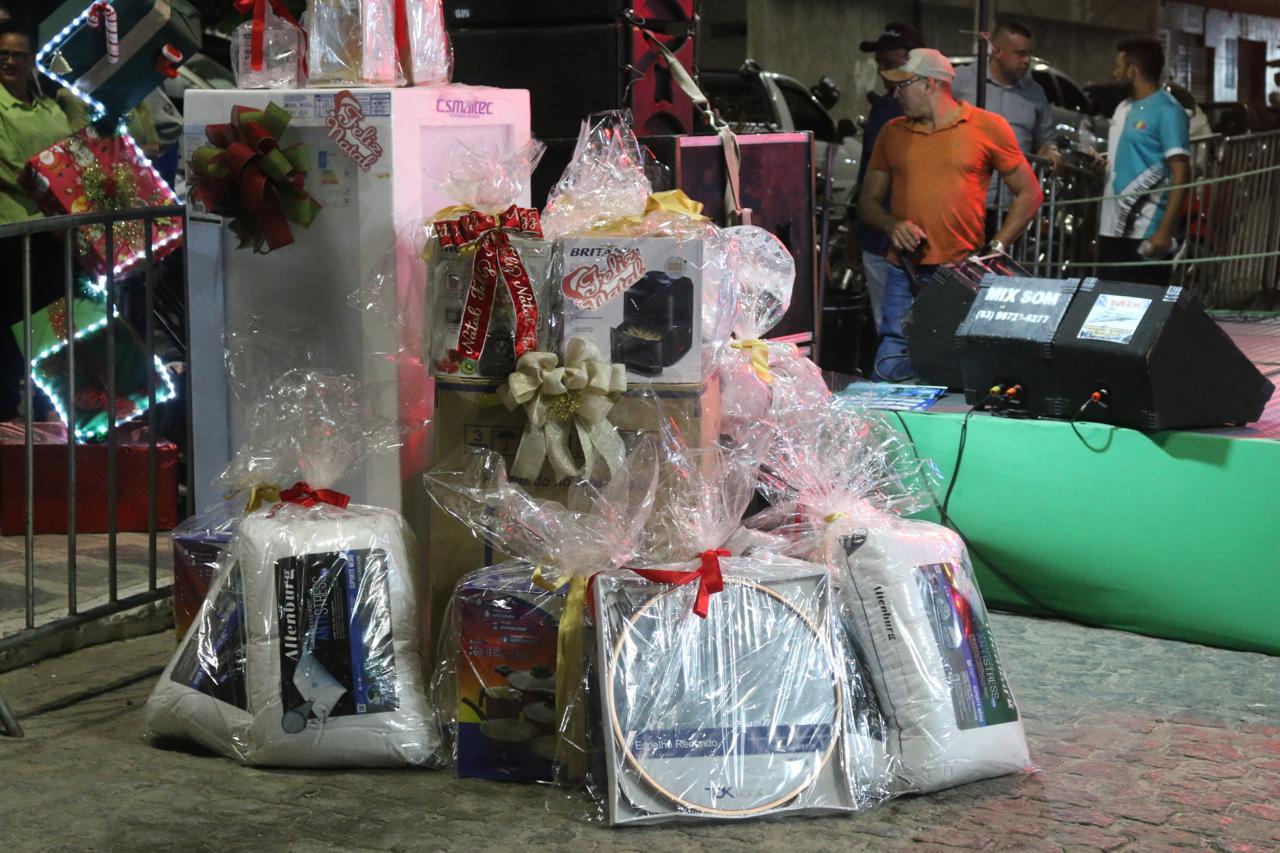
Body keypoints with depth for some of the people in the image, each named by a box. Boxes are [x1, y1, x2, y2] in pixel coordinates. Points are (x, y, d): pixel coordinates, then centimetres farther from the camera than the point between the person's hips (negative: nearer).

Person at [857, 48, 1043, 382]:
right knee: (889, 375, -7)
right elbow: (868, 201, 18)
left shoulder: (988, 128, 3)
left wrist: (996, 248, -3)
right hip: (904, 276, 3)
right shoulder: (893, 132, 14)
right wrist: (891, 225, -4)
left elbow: (1029, 193, 7)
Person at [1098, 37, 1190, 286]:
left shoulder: (1167, 111, -9)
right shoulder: (1123, 108, 15)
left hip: (1146, 233, -8)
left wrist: (1165, 230, -21)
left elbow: (1181, 174, -15)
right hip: (1112, 228, 8)